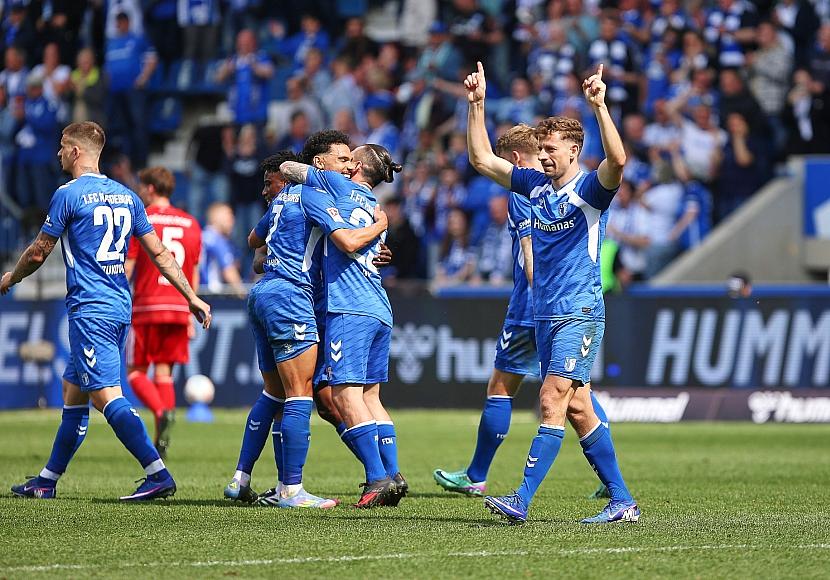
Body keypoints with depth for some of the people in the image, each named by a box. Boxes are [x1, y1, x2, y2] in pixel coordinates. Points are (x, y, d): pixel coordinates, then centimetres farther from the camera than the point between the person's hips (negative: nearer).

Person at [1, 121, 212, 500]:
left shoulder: (68, 194, -8)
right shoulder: (126, 195, 13)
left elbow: (38, 253, -1)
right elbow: (159, 253, 12)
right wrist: (192, 297, 16)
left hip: (89, 309, -8)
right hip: (120, 308, 8)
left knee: (107, 395, -13)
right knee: (73, 391, 16)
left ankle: (158, 476, -24)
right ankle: (47, 480, 23)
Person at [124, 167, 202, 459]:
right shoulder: (191, 224, 11)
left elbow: (126, 268, -6)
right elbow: (194, 274, 14)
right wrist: (191, 316, 20)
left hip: (147, 306, -4)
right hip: (179, 308, 4)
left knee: (135, 370, 4)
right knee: (164, 372, 9)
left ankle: (161, 411, -23)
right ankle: (163, 440, 0)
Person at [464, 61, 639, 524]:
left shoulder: (590, 188, -8)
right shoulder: (536, 185, 13)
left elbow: (617, 161, -29)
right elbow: (482, 159, 17)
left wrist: (600, 106, -37)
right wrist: (477, 104, 9)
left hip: (579, 313, -8)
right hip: (546, 313, 8)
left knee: (553, 403, -13)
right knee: (577, 408, 7)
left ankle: (522, 501, -19)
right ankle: (622, 501, 12)